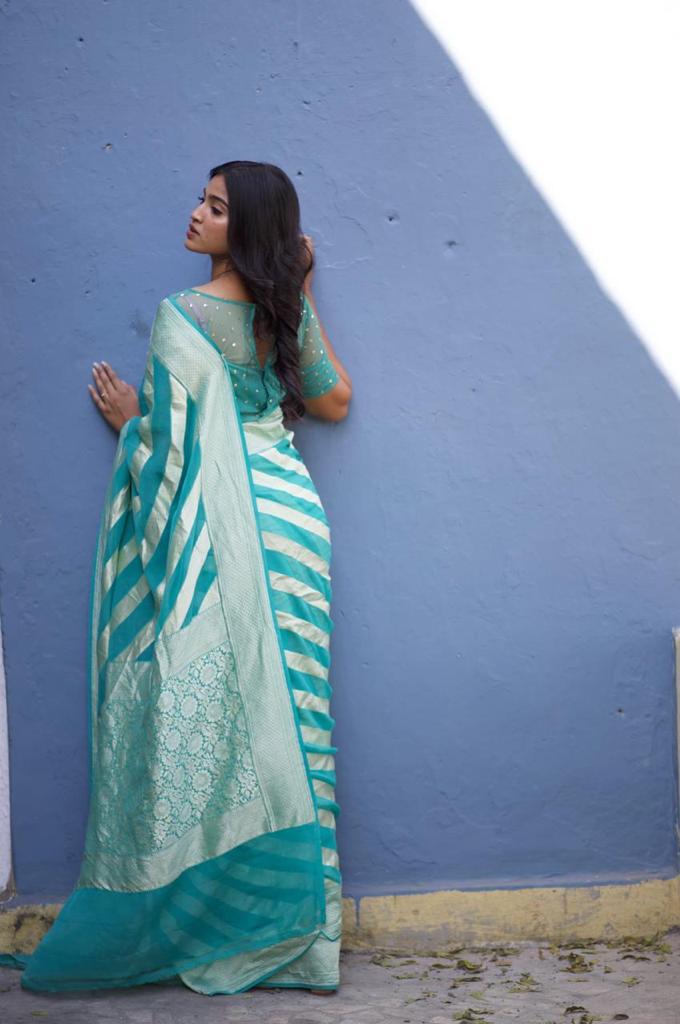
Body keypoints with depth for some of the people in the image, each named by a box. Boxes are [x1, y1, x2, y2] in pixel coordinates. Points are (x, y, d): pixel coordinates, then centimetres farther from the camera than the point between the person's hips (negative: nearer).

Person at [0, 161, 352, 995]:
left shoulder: (181, 316, -11)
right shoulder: (286, 309, 7)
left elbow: (175, 441, -13)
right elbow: (334, 401, 19)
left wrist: (129, 419, 8)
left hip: (223, 528, -6)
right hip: (289, 512, 6)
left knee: (206, 712, -1)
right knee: (282, 713, 8)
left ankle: (185, 922, 8)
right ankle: (290, 926, 15)